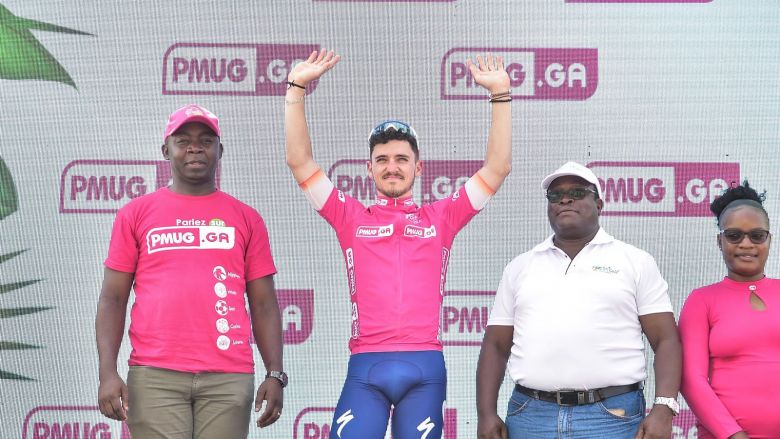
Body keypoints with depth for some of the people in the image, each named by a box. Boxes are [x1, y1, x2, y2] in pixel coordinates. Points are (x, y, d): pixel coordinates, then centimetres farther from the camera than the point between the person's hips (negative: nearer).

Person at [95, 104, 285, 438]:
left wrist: (275, 374, 0)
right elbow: (113, 299, 7)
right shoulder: (135, 214, 10)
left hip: (229, 379, 1)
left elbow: (263, 304, 10)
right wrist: (107, 373, -4)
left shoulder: (246, 219, 12)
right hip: (154, 376, -1)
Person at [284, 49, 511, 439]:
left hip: (425, 367, 1)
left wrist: (499, 94, 4)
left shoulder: (441, 217, 12)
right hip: (366, 366, 0)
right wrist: (296, 87, 1)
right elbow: (299, 160, 7)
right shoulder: (351, 217, 11)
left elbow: (497, 167, 9)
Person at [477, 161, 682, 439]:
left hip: (613, 416, -2)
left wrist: (664, 409, -12)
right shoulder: (520, 267, 14)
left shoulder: (636, 262, 7)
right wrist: (486, 414, 1)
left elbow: (666, 341, 1)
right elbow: (496, 346, 12)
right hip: (530, 416, 2)